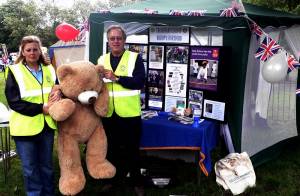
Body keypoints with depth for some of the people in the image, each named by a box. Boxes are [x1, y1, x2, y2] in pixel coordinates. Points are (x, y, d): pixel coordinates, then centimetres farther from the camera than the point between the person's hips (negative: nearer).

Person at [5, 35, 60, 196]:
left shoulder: (49, 69, 7)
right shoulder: (14, 71, -5)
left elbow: (59, 90, 15)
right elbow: (14, 101, -11)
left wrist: (58, 96, -10)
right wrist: (41, 108, -19)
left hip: (47, 125, 3)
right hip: (25, 127, -3)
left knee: (47, 165, 17)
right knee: (30, 168, 9)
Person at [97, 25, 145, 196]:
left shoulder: (135, 58, -4)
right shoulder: (102, 60, 8)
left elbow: (140, 82, -18)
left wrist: (116, 78, -22)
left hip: (129, 113, -4)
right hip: (108, 113, 4)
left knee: (132, 149, 11)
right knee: (112, 149, 18)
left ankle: (137, 182, 30)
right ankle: (115, 179, 38)